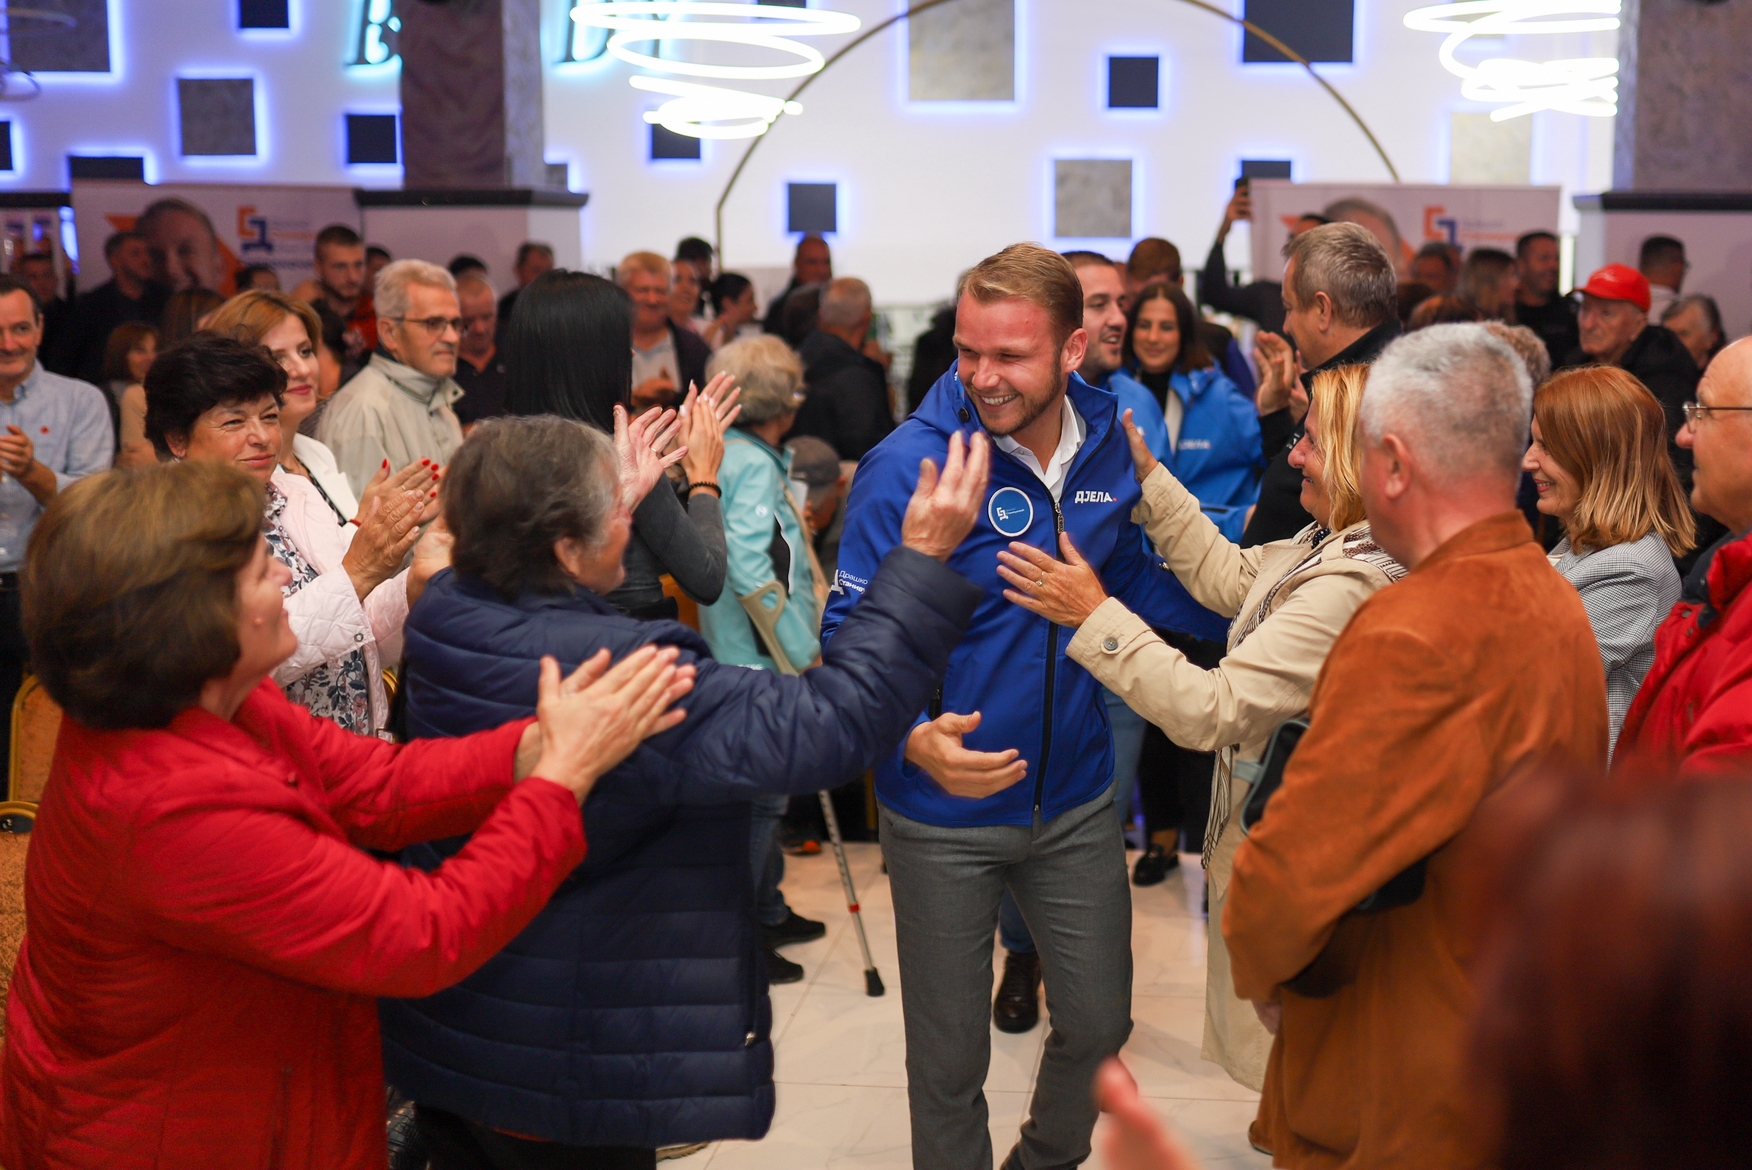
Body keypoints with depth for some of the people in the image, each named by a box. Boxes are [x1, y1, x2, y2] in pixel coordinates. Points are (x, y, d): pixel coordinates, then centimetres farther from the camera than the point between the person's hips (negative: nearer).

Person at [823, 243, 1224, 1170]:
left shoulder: (1107, 444, -4)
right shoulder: (907, 466, -19)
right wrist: (913, 737, -36)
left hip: (1075, 800, 4)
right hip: (944, 815, -4)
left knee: (1099, 1024, 18)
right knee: (950, 1057, 11)